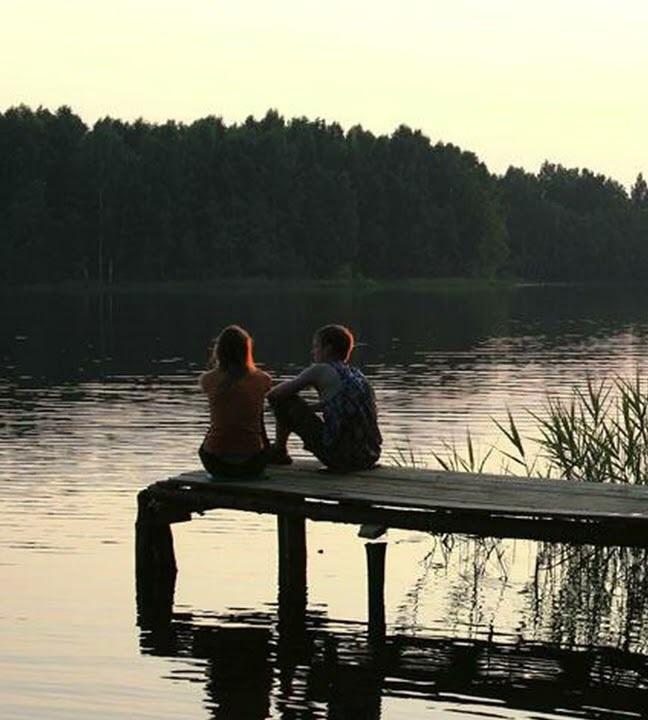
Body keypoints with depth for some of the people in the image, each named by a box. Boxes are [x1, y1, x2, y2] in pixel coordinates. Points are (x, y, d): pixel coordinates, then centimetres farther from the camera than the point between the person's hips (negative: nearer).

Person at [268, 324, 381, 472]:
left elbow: (275, 393, 7)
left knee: (284, 401, 10)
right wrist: (307, 408, 41)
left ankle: (278, 452, 27)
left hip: (339, 457, -7)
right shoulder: (356, 374, 18)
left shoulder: (320, 370, -1)